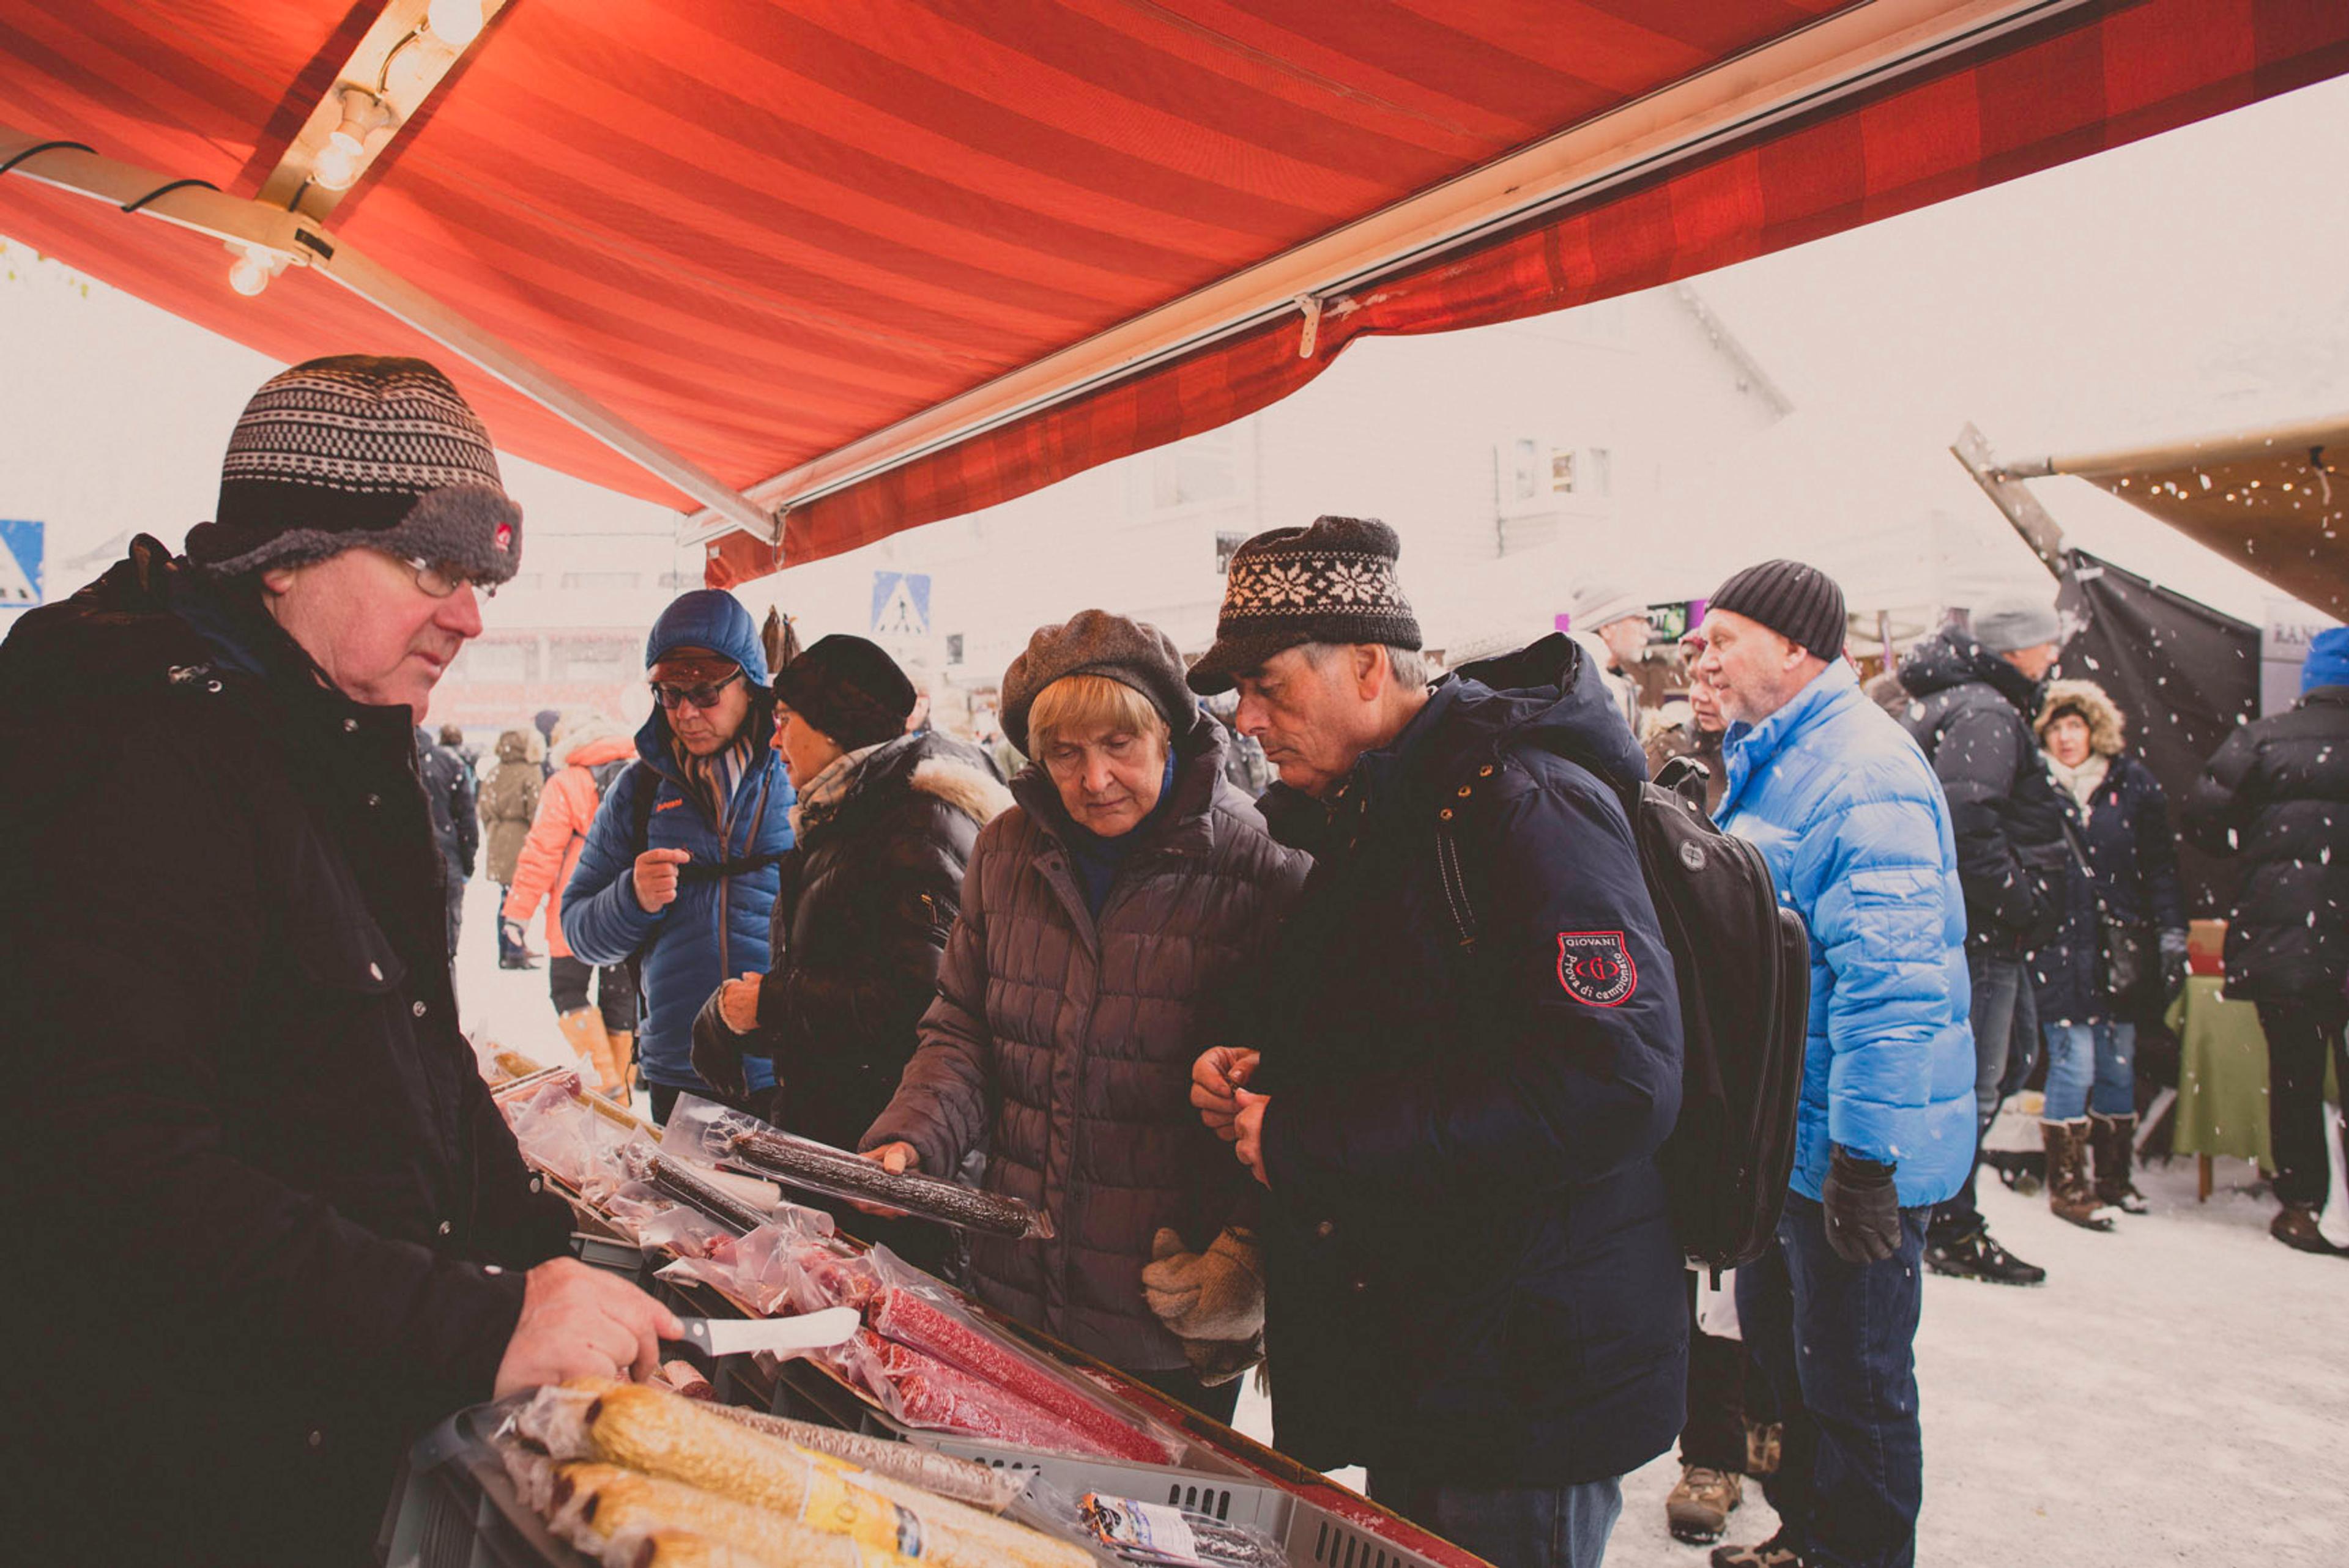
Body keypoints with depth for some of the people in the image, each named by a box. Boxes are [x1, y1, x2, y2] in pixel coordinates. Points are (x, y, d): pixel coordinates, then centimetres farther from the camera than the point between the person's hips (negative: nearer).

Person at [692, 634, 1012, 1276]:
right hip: (827, 1133, 10)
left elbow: (920, 1000, -25)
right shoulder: (839, 820, 17)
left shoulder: (920, 820, -16)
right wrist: (727, 1012, 2)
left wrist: (771, 1004, -15)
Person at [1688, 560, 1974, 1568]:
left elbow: (1888, 979, -27)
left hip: (1855, 1144, -10)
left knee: (1852, 1380, 5)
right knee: (1776, 1336, 22)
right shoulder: (1770, 760, 11)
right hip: (1785, 1126, 10)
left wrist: (1866, 1153, -26)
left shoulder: (1864, 774, -22)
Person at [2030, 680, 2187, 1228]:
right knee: (2073, 1064, -5)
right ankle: (2067, 1184, 7)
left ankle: (2113, 1177, 25)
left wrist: (2171, 931, 2)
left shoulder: (2132, 784, 6)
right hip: (2060, 952, -3)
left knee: (2119, 1066, 10)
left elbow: (2161, 865, 9)